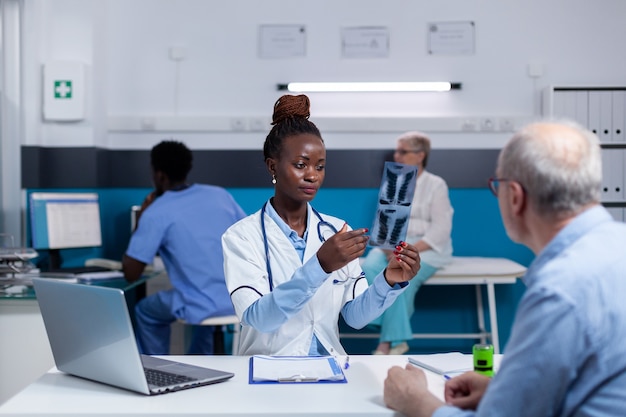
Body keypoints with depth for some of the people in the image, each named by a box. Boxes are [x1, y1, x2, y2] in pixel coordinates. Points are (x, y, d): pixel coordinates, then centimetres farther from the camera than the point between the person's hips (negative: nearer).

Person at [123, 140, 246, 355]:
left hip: (203, 306, -5)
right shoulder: (221, 194, 9)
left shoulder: (156, 213, -5)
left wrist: (141, 219, 8)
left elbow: (131, 273, -2)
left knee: (145, 310, 27)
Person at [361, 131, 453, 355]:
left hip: (426, 248, -4)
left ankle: (390, 340, -23)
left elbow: (440, 230, -8)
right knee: (369, 268, -29)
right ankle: (396, 339, -28)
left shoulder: (436, 185, 0)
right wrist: (388, 244, -14)